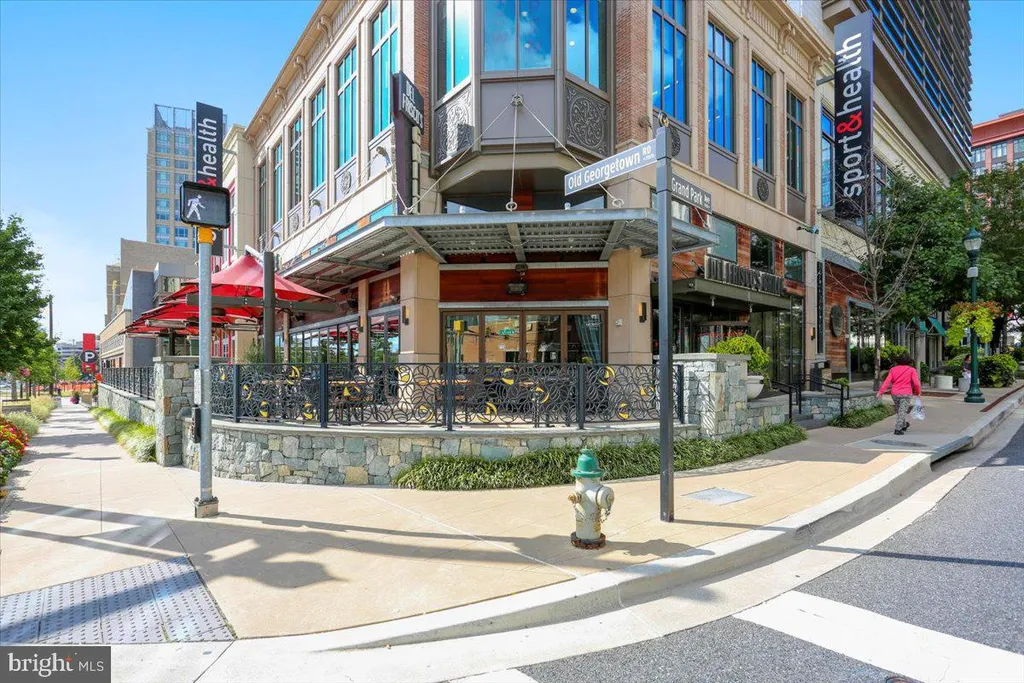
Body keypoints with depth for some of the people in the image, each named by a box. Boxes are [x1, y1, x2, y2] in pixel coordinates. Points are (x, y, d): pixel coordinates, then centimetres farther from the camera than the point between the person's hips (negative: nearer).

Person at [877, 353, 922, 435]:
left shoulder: (893, 369, 4)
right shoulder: (912, 370, -2)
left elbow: (887, 381, -4)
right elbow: (916, 383, -10)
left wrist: (880, 392, -7)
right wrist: (918, 392, 6)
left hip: (895, 393, 3)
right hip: (906, 394, -3)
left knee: (899, 411, 20)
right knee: (902, 412, -2)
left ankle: (904, 425, 38)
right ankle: (898, 429, -10)